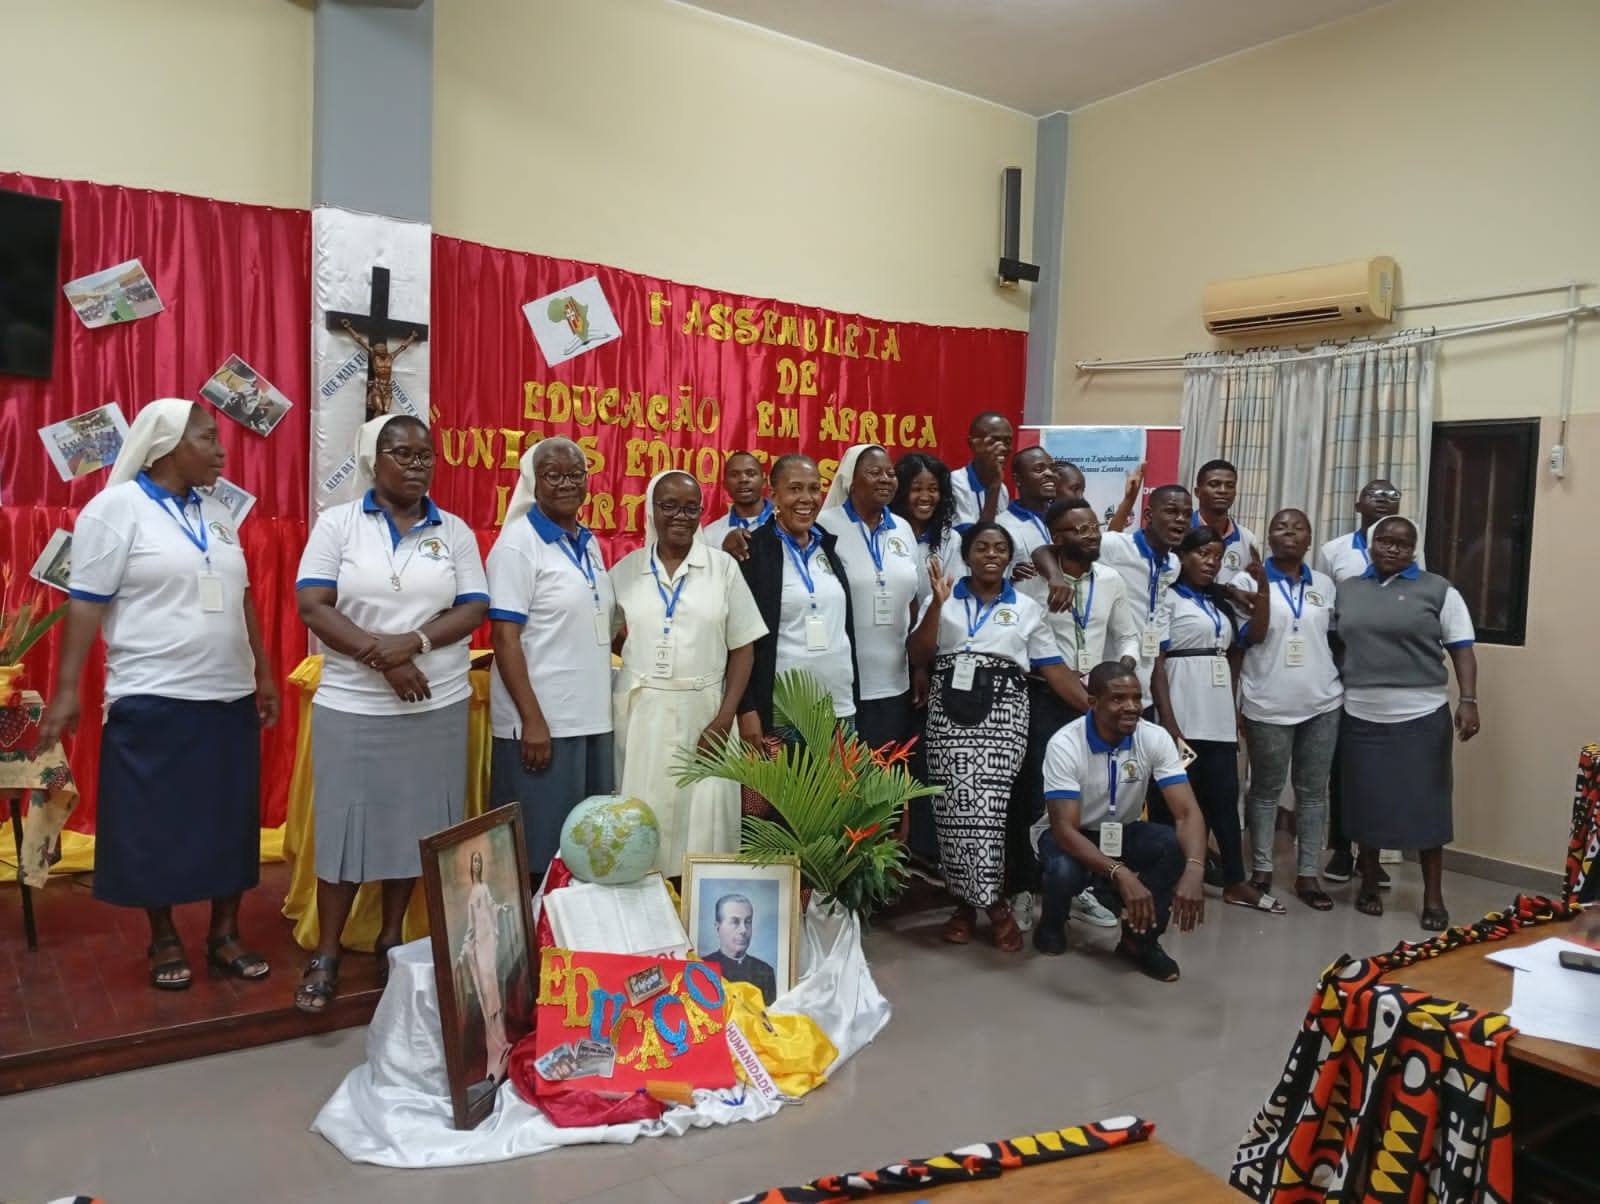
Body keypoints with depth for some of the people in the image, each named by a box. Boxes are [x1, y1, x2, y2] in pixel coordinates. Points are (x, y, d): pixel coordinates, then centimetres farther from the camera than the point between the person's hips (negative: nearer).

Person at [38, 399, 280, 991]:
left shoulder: (217, 512, 12)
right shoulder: (115, 507, -7)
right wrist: (67, 689, -14)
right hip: (154, 699, -6)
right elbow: (86, 604, -10)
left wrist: (264, 672, 15)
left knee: (229, 819, 10)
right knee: (155, 823, 5)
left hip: (229, 696, 6)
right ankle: (164, 940, 21)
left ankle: (225, 933, 22)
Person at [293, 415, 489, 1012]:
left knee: (413, 823, 9)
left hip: (437, 706, 2)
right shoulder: (337, 523, 0)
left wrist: (412, 642, -18)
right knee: (345, 824, 4)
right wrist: (383, 658, -17)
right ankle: (326, 954, 17)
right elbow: (312, 607, -8)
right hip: (351, 706, -2)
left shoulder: (455, 532, 5)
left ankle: (391, 938, 26)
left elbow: (474, 609, -2)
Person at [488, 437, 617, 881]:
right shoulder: (518, 544, -9)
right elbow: (504, 638, -14)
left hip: (593, 718, 7)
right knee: (538, 852, 1)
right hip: (542, 721, -7)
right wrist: (533, 720, -19)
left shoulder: (589, 543, 12)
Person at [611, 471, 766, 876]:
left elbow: (743, 648, 1)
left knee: (703, 817, 0)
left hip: (703, 711, -1)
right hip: (640, 712, 1)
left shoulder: (723, 566, 2)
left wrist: (725, 718, -8)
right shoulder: (625, 569, 5)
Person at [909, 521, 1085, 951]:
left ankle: (985, 898, 2)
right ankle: (966, 899, 10)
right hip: (950, 710, 1)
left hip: (1001, 711, -1)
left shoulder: (1027, 608, 11)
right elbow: (919, 656, 1)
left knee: (988, 803, -13)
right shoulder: (944, 600, 11)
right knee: (953, 805, -4)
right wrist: (938, 603, -9)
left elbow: (1055, 670, 8)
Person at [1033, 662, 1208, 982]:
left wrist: (1194, 870, -45)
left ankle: (1141, 939, -3)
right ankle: (1052, 924, 2)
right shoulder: (1065, 744, -28)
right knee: (1065, 870, -37)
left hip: (1121, 832, 3)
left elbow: (1188, 812, -25)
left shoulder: (1155, 739, -18)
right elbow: (1065, 829, -34)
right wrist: (1121, 875, -49)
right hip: (1068, 834, -3)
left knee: (1178, 846, -27)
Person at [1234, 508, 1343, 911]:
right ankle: (1261, 869, 19)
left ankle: (1308, 874, 17)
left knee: (1313, 790, 8)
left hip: (1322, 703, 4)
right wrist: (1263, 586, -17)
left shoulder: (1326, 584, 9)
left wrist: (1342, 685, 7)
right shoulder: (1250, 579, -2)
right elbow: (1250, 638, -11)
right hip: (1268, 704, -3)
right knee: (1266, 789, 7)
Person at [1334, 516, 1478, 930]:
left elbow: (1461, 649, -2)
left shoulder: (1438, 590, 0)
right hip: (1361, 718, 2)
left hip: (1422, 717, -2)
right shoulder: (1346, 590, 9)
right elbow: (1335, 646, 12)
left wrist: (1468, 700, -13)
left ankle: (1433, 895, 15)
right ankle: (1369, 885, 23)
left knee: (1426, 804, 3)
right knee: (1366, 802, 8)